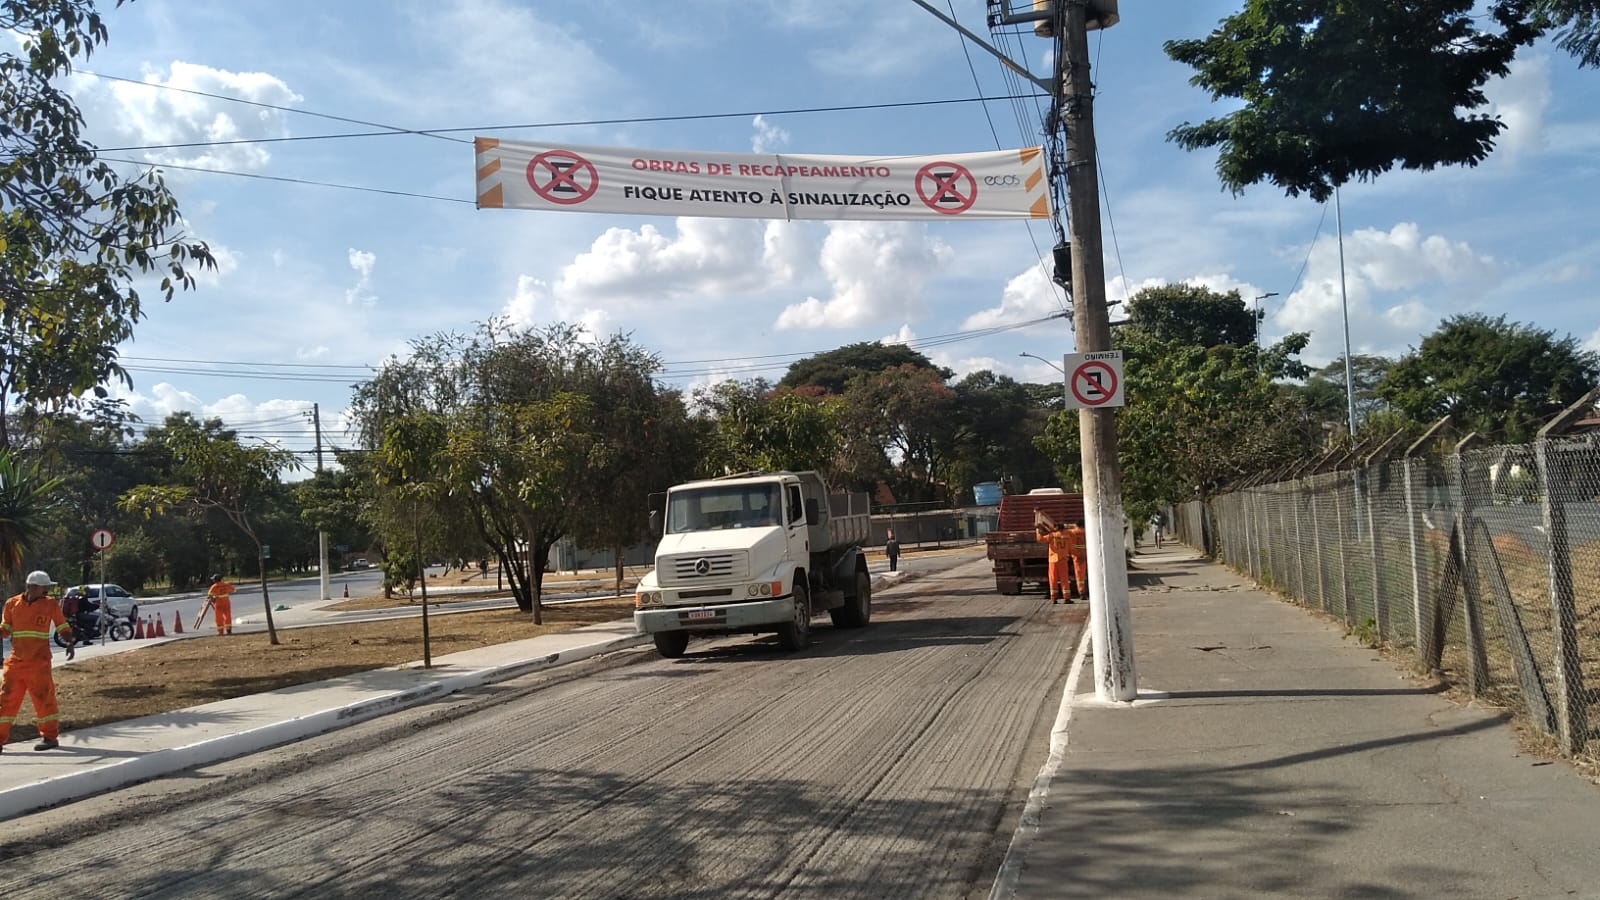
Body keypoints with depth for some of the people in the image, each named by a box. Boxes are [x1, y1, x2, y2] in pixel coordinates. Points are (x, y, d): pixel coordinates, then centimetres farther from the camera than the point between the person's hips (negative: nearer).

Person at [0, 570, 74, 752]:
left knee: (43, 696, -2)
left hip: (38, 660, -3)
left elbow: (63, 626, 7)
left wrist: (70, 642, -9)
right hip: (16, 660, 3)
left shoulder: (50, 604, 0)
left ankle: (50, 737, 9)